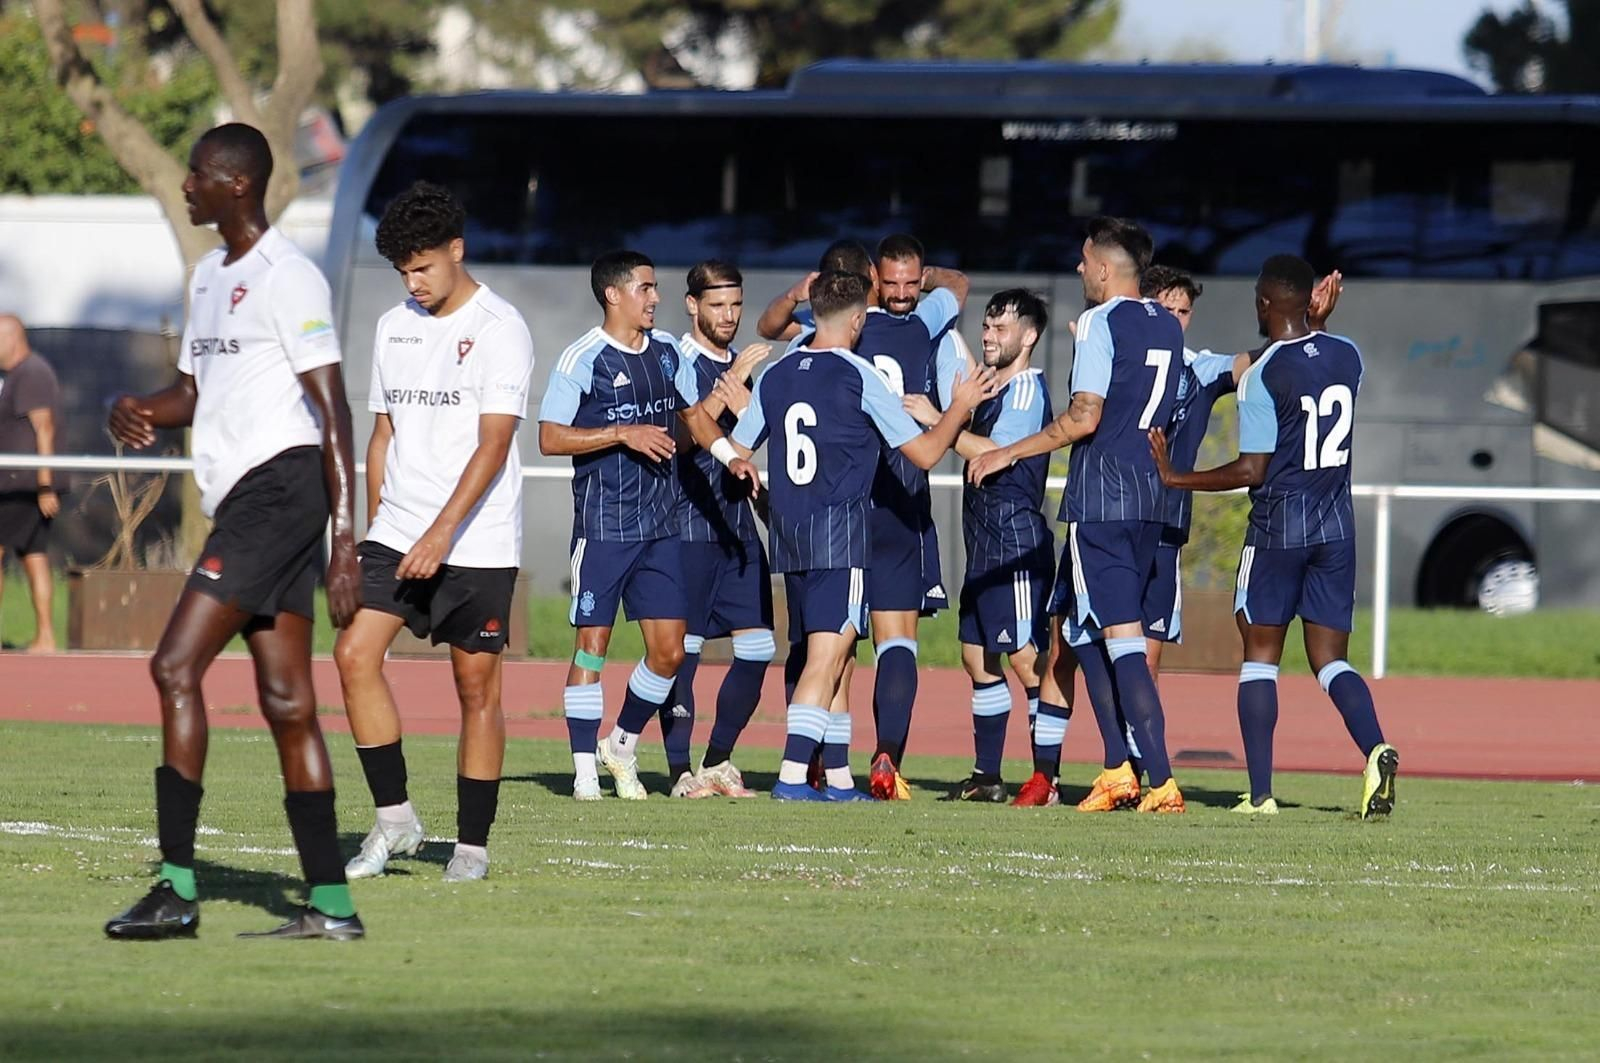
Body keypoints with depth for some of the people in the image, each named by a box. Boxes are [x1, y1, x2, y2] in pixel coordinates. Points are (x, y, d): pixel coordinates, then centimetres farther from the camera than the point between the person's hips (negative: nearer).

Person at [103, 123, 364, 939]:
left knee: (175, 666, -15)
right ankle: (330, 903, 5)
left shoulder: (289, 279, -11)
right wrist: (139, 411, 3)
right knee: (286, 703, 6)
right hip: (244, 501, 9)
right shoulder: (210, 276, 18)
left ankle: (177, 889, -18)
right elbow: (193, 390, 26)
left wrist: (346, 536, -20)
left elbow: (332, 413, -15)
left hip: (280, 485, -9)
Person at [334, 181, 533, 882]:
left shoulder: (499, 329, -7)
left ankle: (472, 845, 7)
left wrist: (442, 534, -21)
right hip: (397, 535, 5)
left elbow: (493, 446, -14)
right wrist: (374, 529, 17)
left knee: (476, 685, 0)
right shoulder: (393, 329, 13)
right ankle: (393, 816, -2)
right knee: (354, 653, -11)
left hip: (477, 543, -5)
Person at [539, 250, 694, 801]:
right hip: (603, 524, -6)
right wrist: (623, 434, -18)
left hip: (660, 526, 6)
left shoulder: (666, 351, 11)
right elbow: (550, 438, -12)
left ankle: (622, 744, 22)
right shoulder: (584, 358, -8)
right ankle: (584, 770, 1)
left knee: (669, 648, 3)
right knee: (592, 643, -3)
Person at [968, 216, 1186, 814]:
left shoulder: (1100, 322, -9)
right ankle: (1119, 770, 12)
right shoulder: (1167, 327, 13)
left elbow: (1085, 418, -16)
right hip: (1149, 494, 8)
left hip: (1100, 493, -8)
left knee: (1121, 636, -10)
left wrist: (1009, 454, -9)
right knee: (1082, 627, 18)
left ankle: (1162, 782, -17)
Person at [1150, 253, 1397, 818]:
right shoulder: (1347, 356, 3)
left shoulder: (1262, 376, -14)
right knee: (1330, 659, 7)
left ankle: (1260, 793, 1)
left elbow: (1251, 470, -14)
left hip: (1277, 524, -5)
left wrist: (1175, 478, -4)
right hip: (1337, 525, 5)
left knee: (1260, 654, 6)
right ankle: (1376, 750, -20)